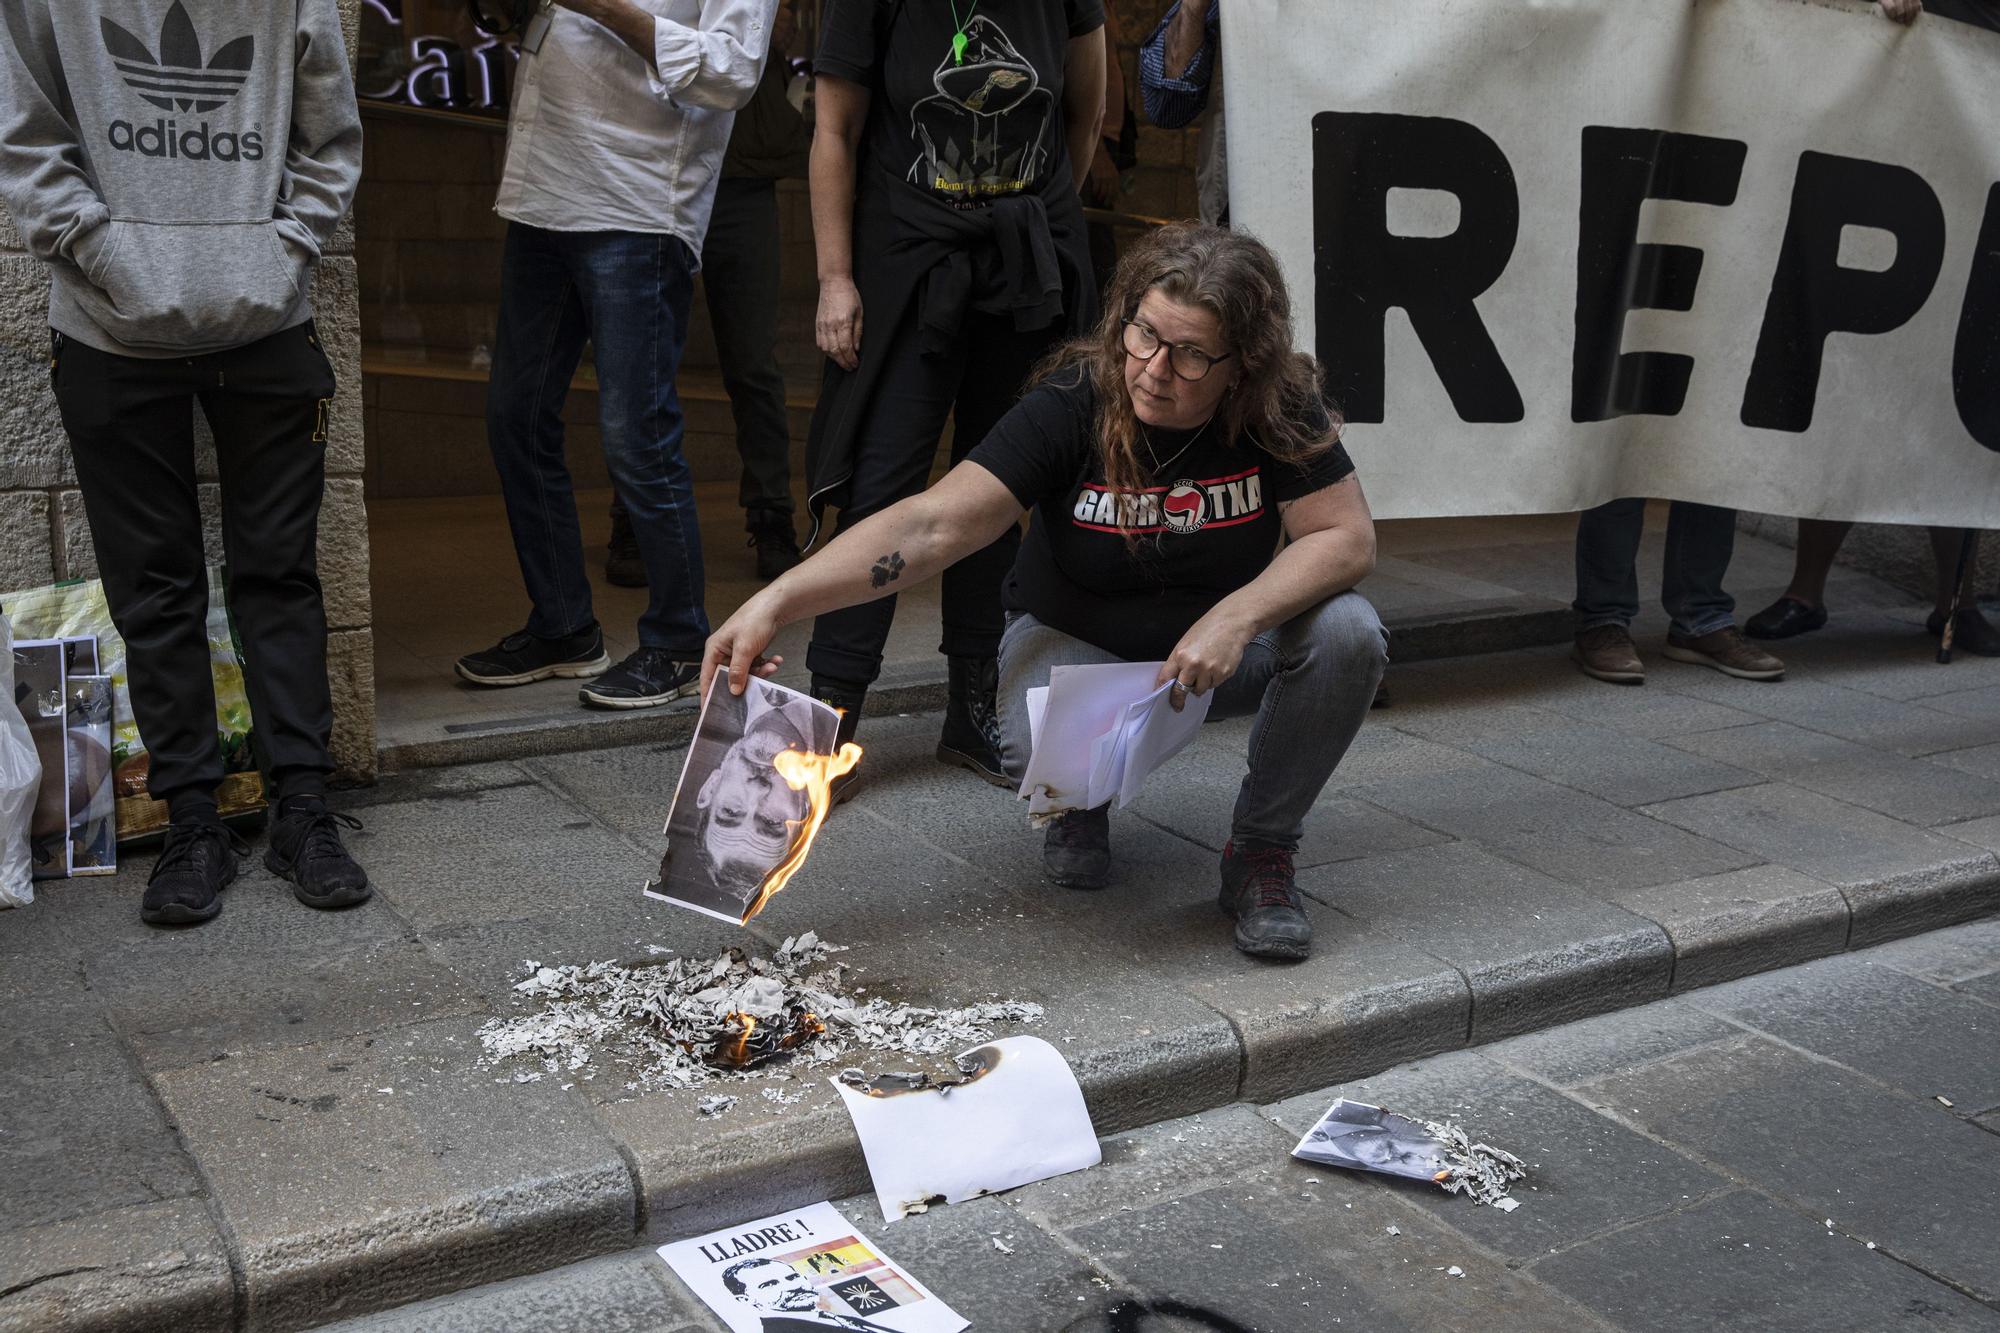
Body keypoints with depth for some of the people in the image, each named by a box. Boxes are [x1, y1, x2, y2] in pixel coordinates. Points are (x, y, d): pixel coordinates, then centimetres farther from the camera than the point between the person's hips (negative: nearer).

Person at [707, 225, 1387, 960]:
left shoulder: (1281, 410, -17)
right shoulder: (1073, 404, -23)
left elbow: (1346, 537, -18)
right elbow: (933, 523, -30)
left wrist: (1237, 617, -36)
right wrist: (774, 603, -41)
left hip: (1219, 649, 2)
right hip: (1077, 643, -2)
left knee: (1346, 632, -27)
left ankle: (1261, 851, -4)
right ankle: (1083, 806, 9)